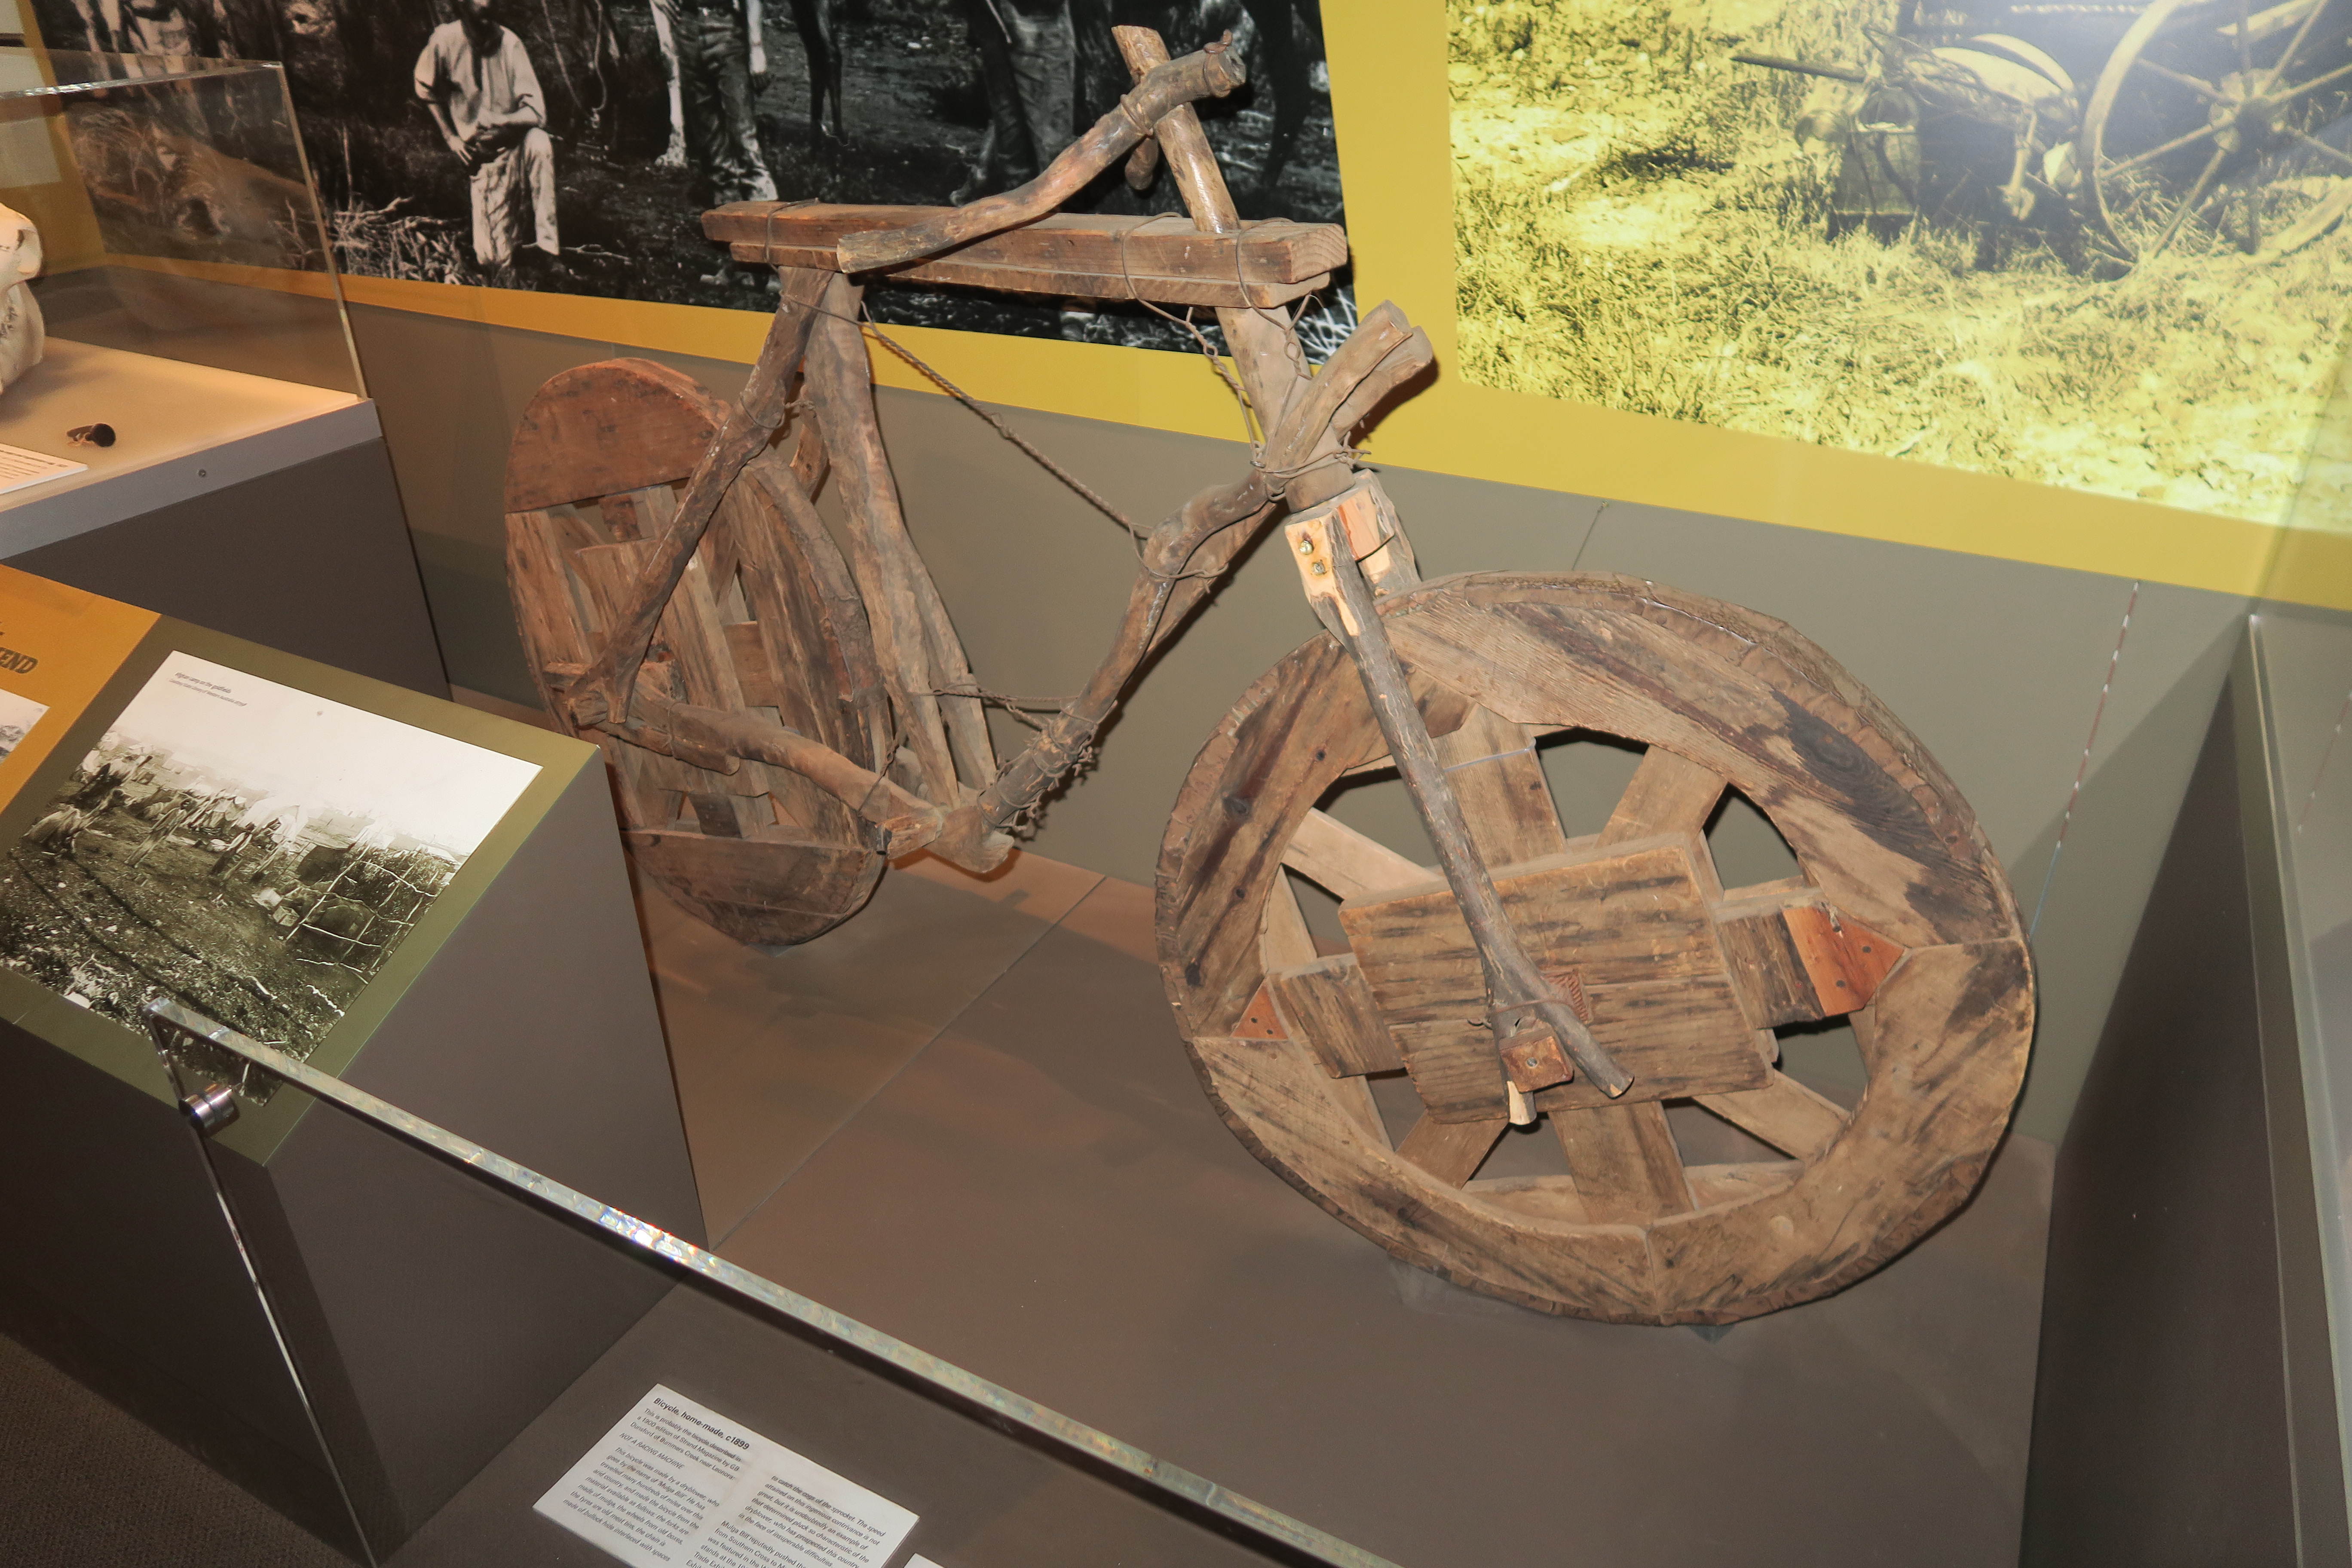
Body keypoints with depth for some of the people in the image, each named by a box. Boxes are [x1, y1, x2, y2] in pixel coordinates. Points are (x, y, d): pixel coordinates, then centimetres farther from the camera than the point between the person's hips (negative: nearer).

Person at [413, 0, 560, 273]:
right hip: (480, 156, 1)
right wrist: (450, 137, 4)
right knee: (495, 260, -10)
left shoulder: (510, 43, -11)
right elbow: (427, 92, 11)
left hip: (515, 144, 0)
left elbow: (536, 112, -18)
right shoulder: (444, 41, -9)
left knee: (539, 142, -39)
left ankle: (546, 244, -29)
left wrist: (496, 122, -30)